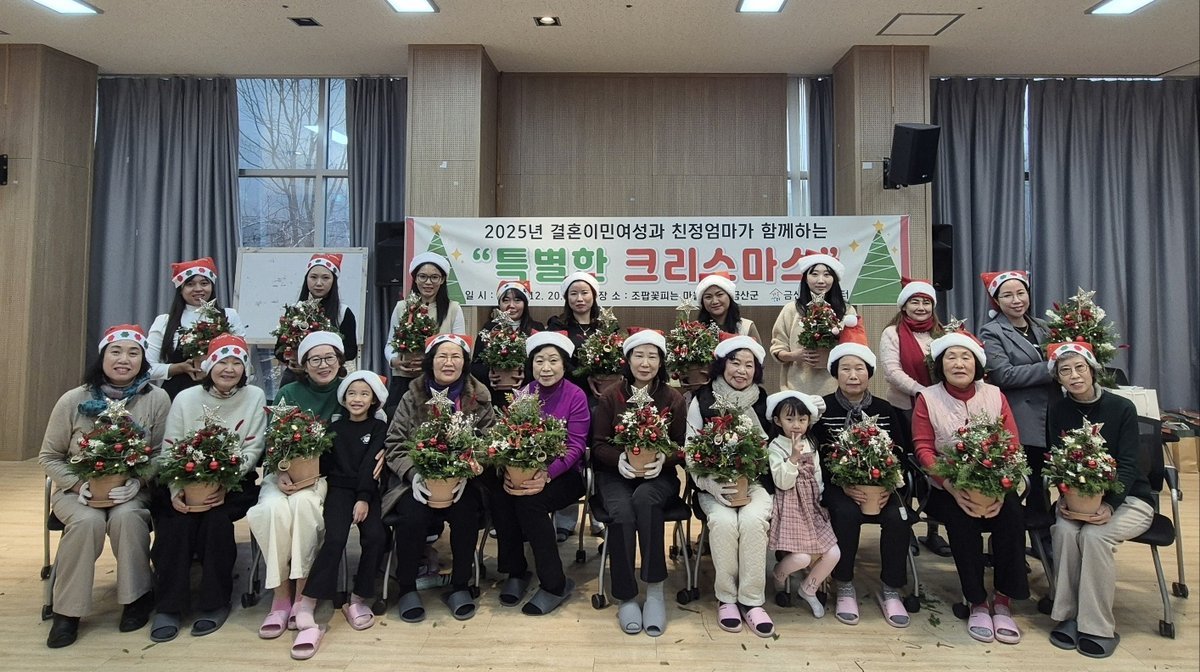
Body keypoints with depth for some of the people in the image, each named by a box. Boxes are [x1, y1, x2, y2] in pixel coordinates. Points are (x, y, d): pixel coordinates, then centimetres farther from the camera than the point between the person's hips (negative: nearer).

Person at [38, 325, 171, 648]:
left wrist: (138, 481, -22)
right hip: (78, 490, 1)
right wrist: (78, 484, -13)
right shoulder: (73, 400, -5)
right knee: (88, 521, -31)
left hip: (133, 491, 0)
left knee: (126, 517, -32)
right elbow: (49, 457, 4)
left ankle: (137, 597, -9)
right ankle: (67, 610, -10)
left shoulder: (156, 399, -7)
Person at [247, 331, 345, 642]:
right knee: (274, 508, -30)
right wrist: (282, 474, -16)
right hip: (284, 473, 1)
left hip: (326, 476, -1)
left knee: (302, 502, -32)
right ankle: (280, 595, -17)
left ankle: (302, 595, -23)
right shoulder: (289, 394, 6)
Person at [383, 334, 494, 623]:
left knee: (466, 513, -27)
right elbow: (394, 444, 1)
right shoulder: (413, 397, 2)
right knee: (413, 515, -27)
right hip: (417, 479, 0)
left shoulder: (479, 399, 1)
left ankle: (459, 586, -2)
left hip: (462, 480, 0)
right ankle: (407, 588, -1)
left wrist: (464, 475, -18)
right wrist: (415, 474, -16)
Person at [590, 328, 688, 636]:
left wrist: (664, 458, -17)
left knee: (644, 498, -36)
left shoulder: (673, 399, 3)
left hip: (659, 474, 0)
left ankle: (655, 592, -24)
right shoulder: (610, 397, 3)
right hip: (616, 473, 0)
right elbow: (598, 444, 4)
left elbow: (683, 446, 4)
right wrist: (619, 458, -17)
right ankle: (626, 597, -13)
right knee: (622, 514, -32)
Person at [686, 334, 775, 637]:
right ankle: (726, 597, -8)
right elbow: (691, 454, -1)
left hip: (755, 483, 1)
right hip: (714, 485, -1)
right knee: (723, 521, -30)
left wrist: (750, 484, -13)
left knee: (752, 520, -29)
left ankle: (752, 600, -12)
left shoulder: (763, 402, 6)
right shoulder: (702, 401, 1)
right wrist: (712, 485, -18)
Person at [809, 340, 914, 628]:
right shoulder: (824, 408, -2)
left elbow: (898, 456, 4)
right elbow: (820, 457, -6)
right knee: (847, 513, -32)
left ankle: (890, 590, -4)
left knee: (898, 516, -26)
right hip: (836, 483, -2)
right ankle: (845, 587, -10)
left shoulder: (885, 410, 6)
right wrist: (844, 485, -22)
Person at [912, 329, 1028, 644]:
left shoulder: (994, 395, 5)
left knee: (1012, 517, -26)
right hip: (948, 488, -2)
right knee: (962, 520, -29)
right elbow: (924, 450, -8)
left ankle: (1003, 602, -10)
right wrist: (953, 488, -22)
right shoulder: (927, 399, -2)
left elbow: (1013, 445, 0)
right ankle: (977, 603, -11)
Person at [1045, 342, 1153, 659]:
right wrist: (1064, 500, -21)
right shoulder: (1058, 411, 1)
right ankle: (1068, 616, -15)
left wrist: (1109, 505, -27)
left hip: (1129, 497, -2)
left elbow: (1128, 465, -13)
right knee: (1064, 530, -28)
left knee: (1095, 535, -30)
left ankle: (1098, 628, -18)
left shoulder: (1122, 408, -7)